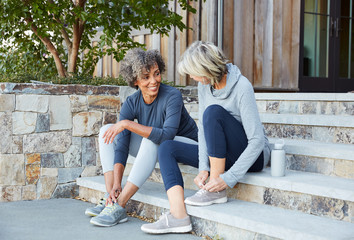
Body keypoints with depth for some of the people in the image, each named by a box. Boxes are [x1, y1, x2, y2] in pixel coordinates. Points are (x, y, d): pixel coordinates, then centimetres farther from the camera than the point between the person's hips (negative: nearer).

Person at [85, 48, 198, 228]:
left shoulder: (172, 96, -25)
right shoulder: (131, 103, -11)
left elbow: (166, 136, -38)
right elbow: (122, 145, -17)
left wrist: (127, 123, -38)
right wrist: (116, 185, -28)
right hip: (154, 150, 6)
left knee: (152, 140, -36)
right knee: (106, 131, -4)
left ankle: (118, 207, -34)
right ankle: (110, 199, -15)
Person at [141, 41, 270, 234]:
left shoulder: (242, 87, -22)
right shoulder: (204, 85, -1)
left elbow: (257, 140, -25)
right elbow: (203, 128, -1)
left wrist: (228, 178, -29)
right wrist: (203, 168, -14)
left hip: (252, 155, -7)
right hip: (221, 155, 8)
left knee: (213, 111, -30)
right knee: (167, 148, -6)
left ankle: (217, 191, -23)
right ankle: (178, 216, -25)